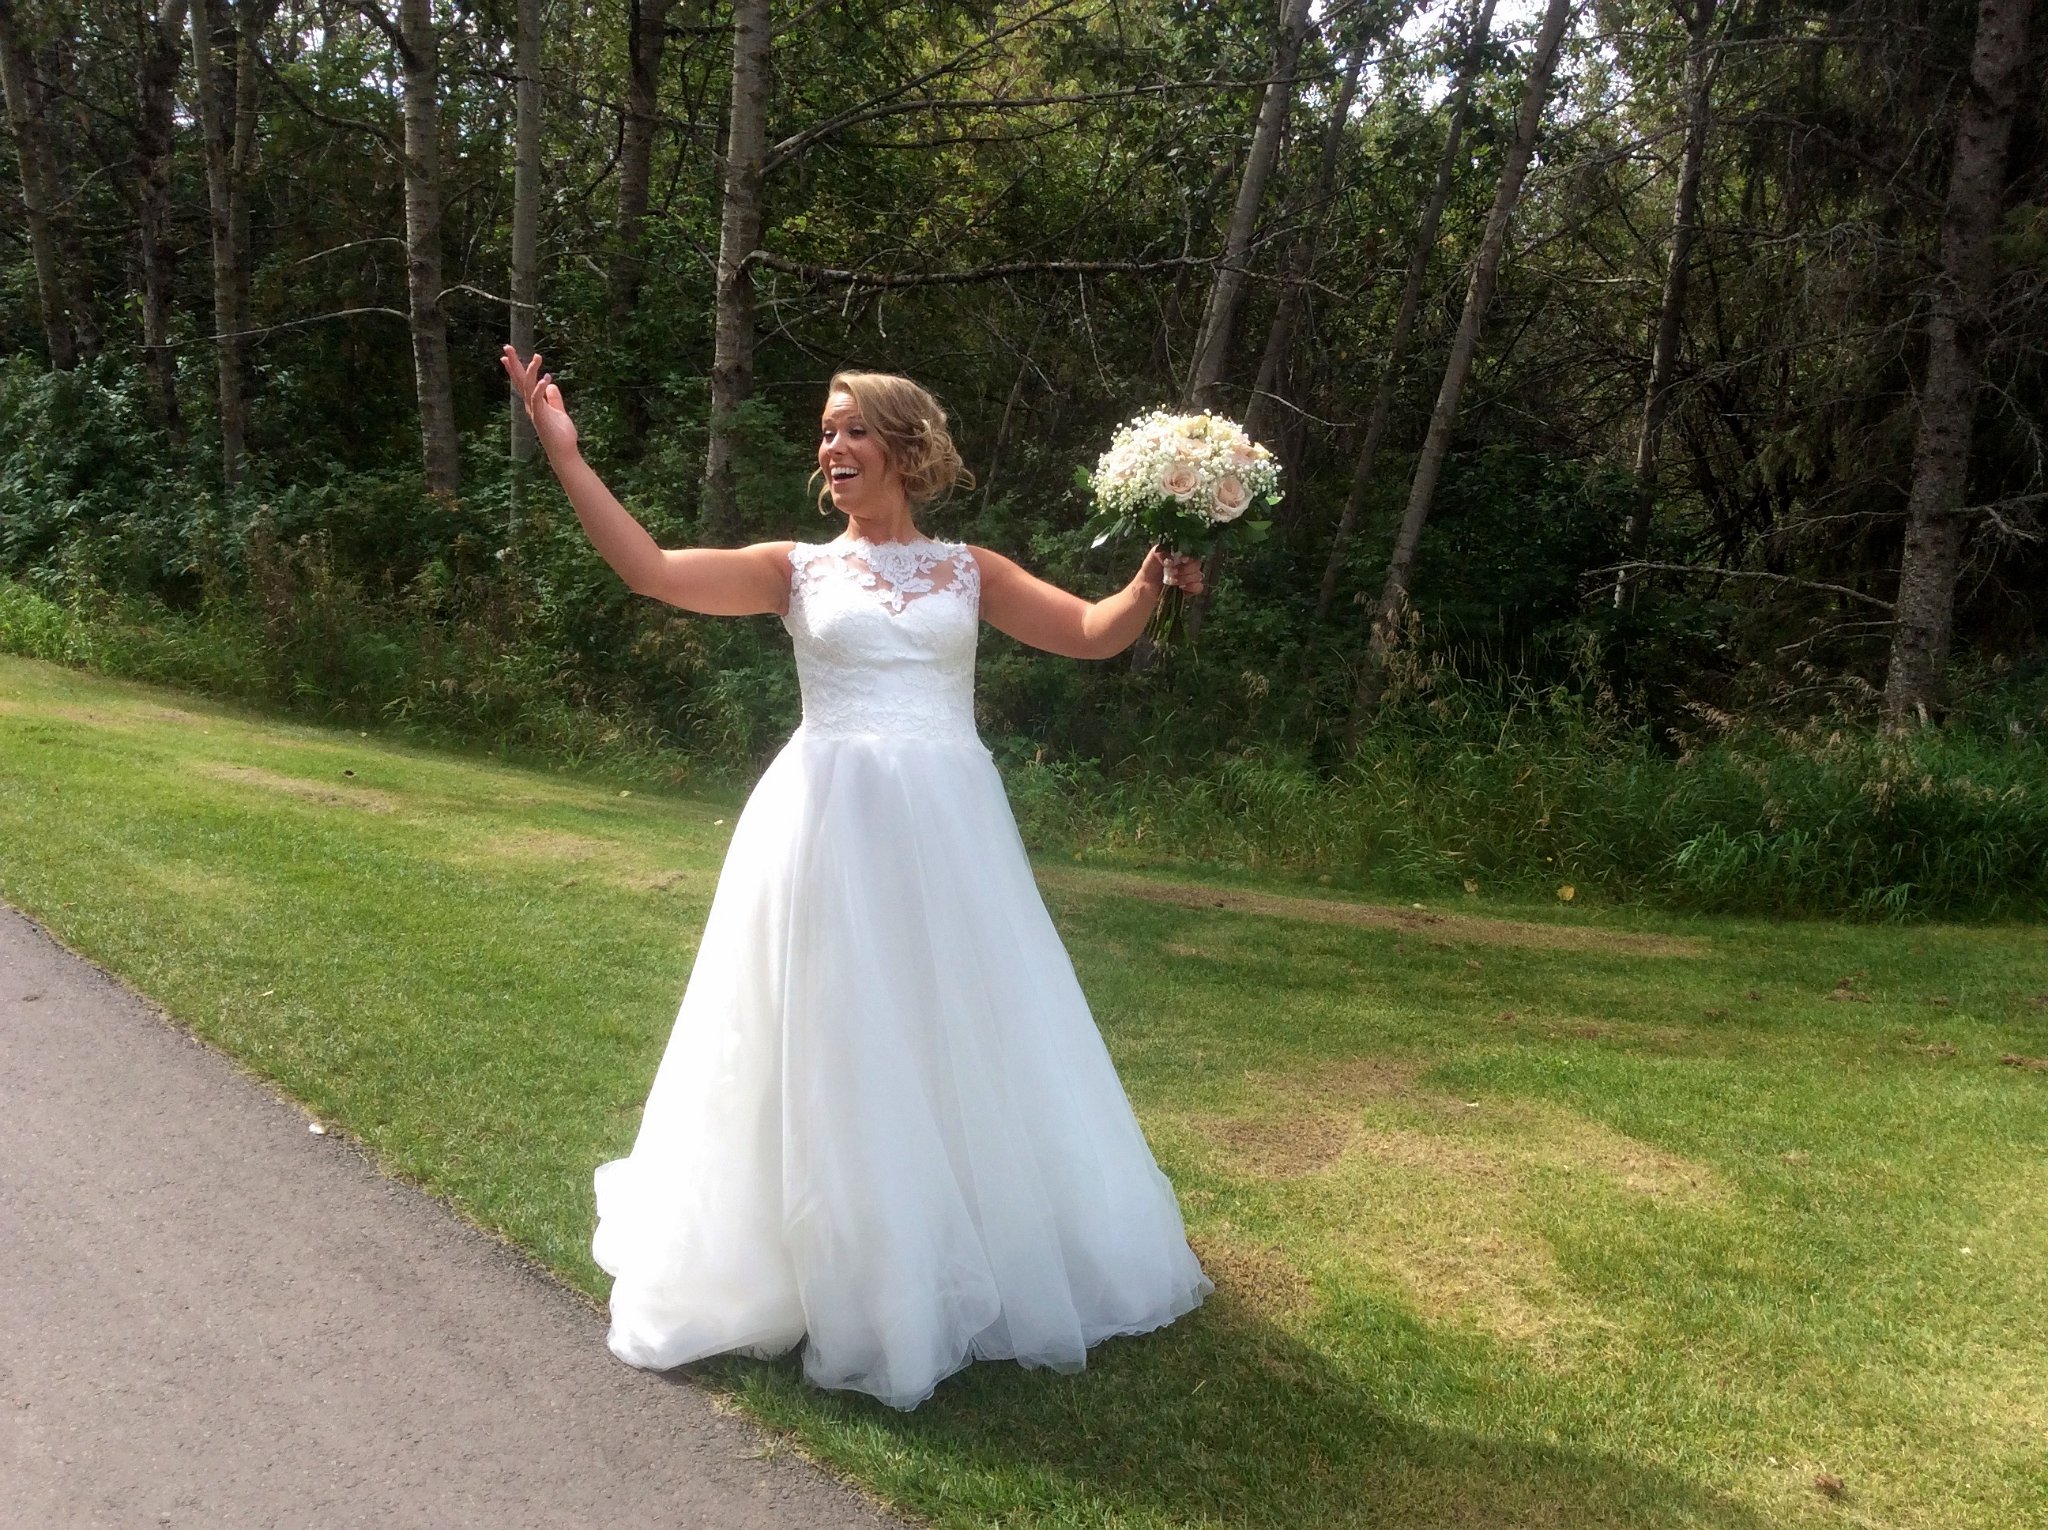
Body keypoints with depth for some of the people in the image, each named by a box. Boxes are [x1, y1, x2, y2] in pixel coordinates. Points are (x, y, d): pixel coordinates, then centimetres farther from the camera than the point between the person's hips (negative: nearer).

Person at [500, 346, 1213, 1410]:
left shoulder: (968, 572, 10)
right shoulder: (797, 569, 6)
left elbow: (1093, 634, 7)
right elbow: (653, 571, -3)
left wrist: (1157, 579, -11)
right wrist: (564, 454, -8)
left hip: (948, 832, 2)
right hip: (832, 827, -1)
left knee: (963, 1043, 10)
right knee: (833, 1050, 4)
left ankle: (978, 1269, 29)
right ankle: (844, 1277, 21)